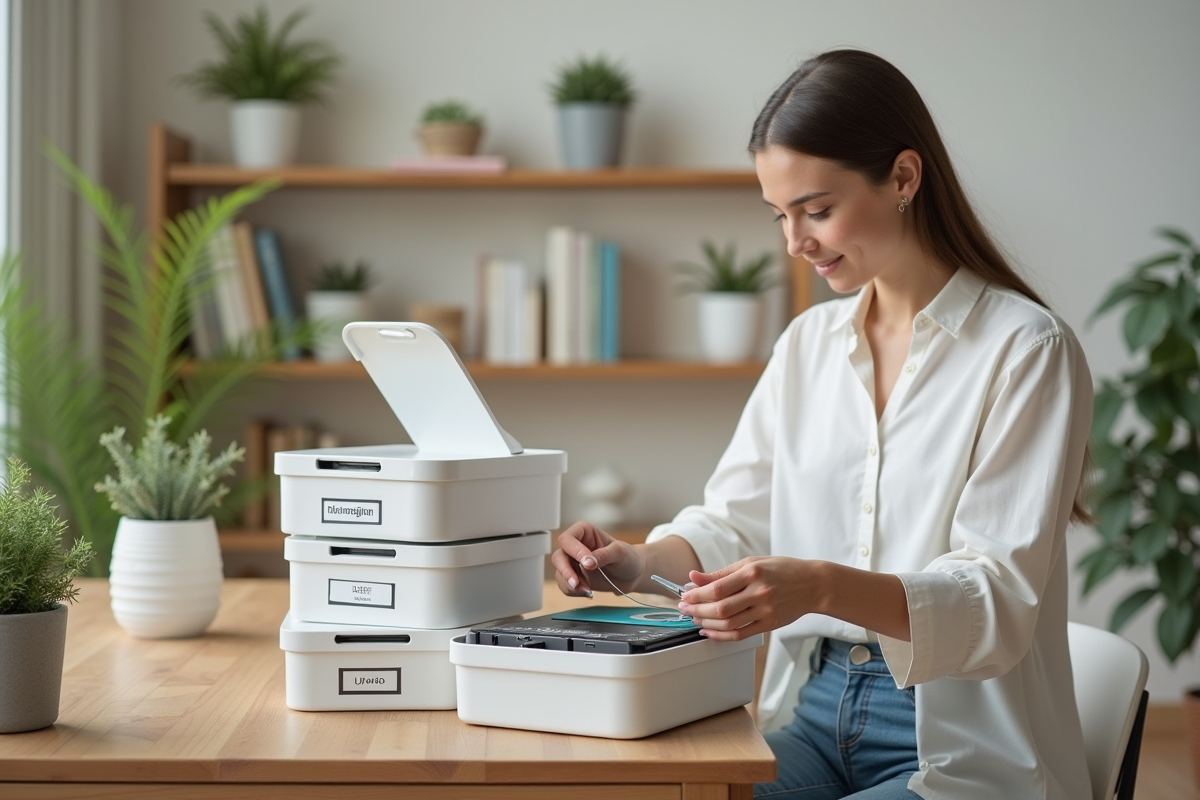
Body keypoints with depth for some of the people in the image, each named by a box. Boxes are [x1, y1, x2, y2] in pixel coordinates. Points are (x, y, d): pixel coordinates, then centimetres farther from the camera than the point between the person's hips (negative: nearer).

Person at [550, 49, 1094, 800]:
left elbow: (999, 599, -17)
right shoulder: (809, 343, 11)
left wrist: (823, 587, -34)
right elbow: (736, 516, 12)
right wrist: (641, 562, -10)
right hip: (817, 712, 5)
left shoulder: (1026, 349, -10)